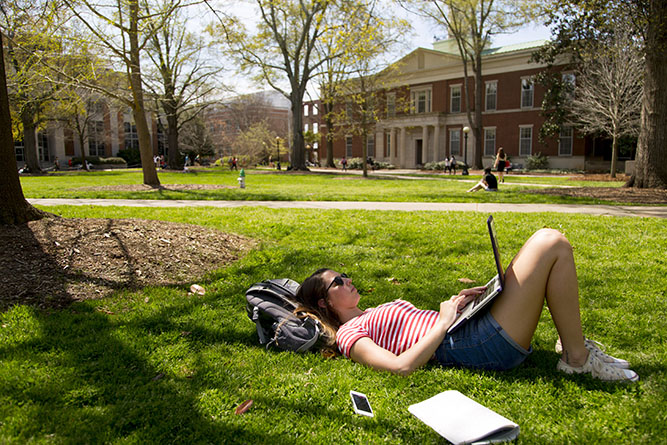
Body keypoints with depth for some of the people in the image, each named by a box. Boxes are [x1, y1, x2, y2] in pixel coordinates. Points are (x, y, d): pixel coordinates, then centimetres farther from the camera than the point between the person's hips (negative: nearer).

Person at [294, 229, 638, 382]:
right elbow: (402, 365, -21)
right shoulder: (348, 335, -6)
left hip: (480, 328, 10)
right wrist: (443, 321, -14)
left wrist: (471, 297, 9)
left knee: (548, 242, 12)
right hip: (485, 346, -10)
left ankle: (570, 340, 13)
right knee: (553, 244, -10)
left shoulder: (376, 312, 24)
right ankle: (578, 358, -2)